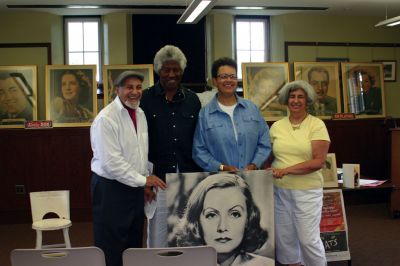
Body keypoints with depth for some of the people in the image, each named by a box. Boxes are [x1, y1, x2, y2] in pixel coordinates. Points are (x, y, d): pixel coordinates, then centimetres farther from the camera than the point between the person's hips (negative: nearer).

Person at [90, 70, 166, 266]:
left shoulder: (140, 114, 8)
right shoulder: (106, 119, -16)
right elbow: (111, 162, -21)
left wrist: (146, 181, 10)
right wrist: (143, 180, -18)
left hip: (134, 187, 8)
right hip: (111, 188, -7)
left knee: (134, 245, 14)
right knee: (112, 250, 1)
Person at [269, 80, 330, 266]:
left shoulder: (317, 125, -6)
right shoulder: (276, 126, 7)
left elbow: (319, 161, -13)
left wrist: (286, 170, -20)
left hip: (307, 191, -4)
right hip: (279, 190, 4)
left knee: (309, 239, -1)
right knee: (284, 238, 11)